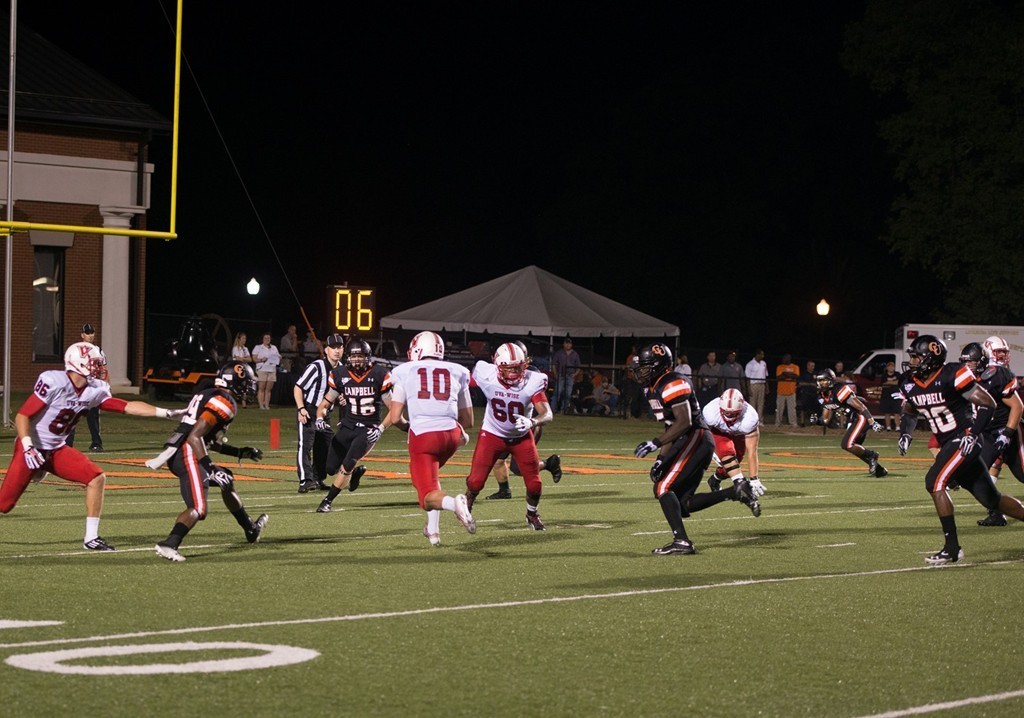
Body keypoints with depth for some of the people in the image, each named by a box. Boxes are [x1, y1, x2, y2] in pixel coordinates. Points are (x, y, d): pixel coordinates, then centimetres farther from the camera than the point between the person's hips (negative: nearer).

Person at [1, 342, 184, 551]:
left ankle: (91, 538, 1)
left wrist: (166, 413, -5)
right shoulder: (53, 382, -23)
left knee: (97, 478, -8)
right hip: (32, 448, -7)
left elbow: (127, 407, 0)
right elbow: (22, 416, -20)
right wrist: (28, 448, -29)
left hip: (57, 449, 7)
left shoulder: (95, 390, -2)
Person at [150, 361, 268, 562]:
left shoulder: (208, 395, 21)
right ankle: (169, 545, -34)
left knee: (227, 480, 27)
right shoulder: (224, 402, -11)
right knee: (199, 508, -18)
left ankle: (251, 530, 42)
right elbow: (195, 437, -20)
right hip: (188, 456, -11)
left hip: (176, 453, 11)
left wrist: (240, 452, 31)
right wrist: (211, 468, -23)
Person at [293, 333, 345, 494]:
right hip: (308, 412, -8)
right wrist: (301, 409, -24)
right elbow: (298, 387, -15)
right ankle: (305, 481, -22)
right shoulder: (316, 367, -17)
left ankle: (318, 480, 24)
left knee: (325, 447, 11)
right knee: (305, 445, -16)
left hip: (324, 413, 8)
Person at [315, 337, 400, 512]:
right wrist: (319, 418, -14)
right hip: (347, 427, 4)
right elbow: (326, 402, 7)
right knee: (332, 469, 3)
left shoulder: (380, 375, -12)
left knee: (346, 466, -16)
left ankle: (327, 501, 0)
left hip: (368, 430, -4)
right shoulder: (339, 375, -3)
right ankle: (356, 472, 35)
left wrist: (381, 429, -19)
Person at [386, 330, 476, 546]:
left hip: (422, 436, -4)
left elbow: (395, 418, 4)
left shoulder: (405, 372, 9)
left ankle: (454, 503, -33)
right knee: (431, 471, 33)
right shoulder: (457, 373, 16)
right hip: (451, 434, 4)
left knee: (428, 496, 2)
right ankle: (433, 529, 25)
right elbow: (467, 421, 18)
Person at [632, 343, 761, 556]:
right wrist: (661, 460, 13)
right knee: (683, 504, 6)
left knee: (663, 488, -14)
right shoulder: (654, 389, 17)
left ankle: (681, 541, -15)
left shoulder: (673, 384, -14)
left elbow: (684, 422, -23)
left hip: (695, 439, -10)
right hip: (687, 443, 10)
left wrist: (654, 443, -25)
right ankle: (736, 492, 10)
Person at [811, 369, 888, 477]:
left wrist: (872, 423, -24)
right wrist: (817, 420, -11)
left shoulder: (839, 390, -20)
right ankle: (879, 470, 27)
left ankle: (871, 456, 1)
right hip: (852, 420, 10)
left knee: (846, 445, -18)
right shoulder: (823, 397, 7)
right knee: (856, 448, 16)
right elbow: (825, 420, 12)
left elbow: (861, 407, -21)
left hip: (861, 418, -10)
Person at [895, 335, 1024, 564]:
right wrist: (905, 435, 5)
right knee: (991, 499, 13)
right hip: (949, 445, 8)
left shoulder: (952, 376, -18)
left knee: (935, 483, -21)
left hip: (964, 441, -8)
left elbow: (988, 403, -16)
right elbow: (909, 413, 24)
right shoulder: (912, 386, 4)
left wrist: (972, 434, -24)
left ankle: (952, 548, -16)